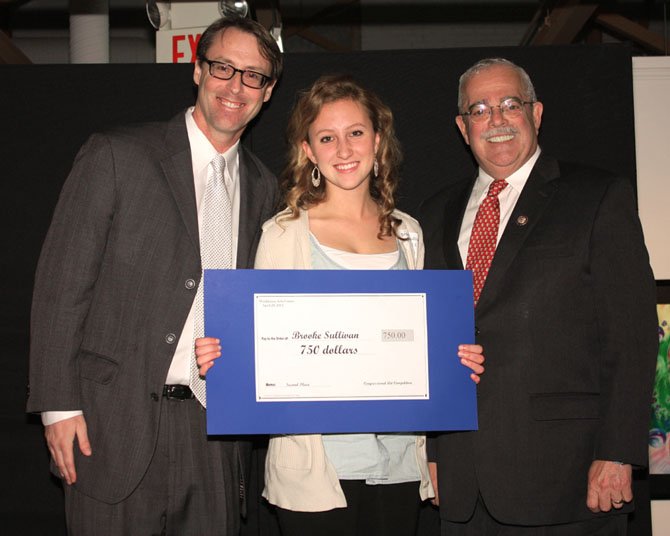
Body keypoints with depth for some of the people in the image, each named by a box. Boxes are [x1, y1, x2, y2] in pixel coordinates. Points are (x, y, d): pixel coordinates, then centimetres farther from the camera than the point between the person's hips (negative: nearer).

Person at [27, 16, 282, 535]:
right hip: (117, 428, -4)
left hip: (215, 433, 4)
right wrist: (59, 407, -10)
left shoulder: (263, 188, 11)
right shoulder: (115, 156, -4)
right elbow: (61, 285, -6)